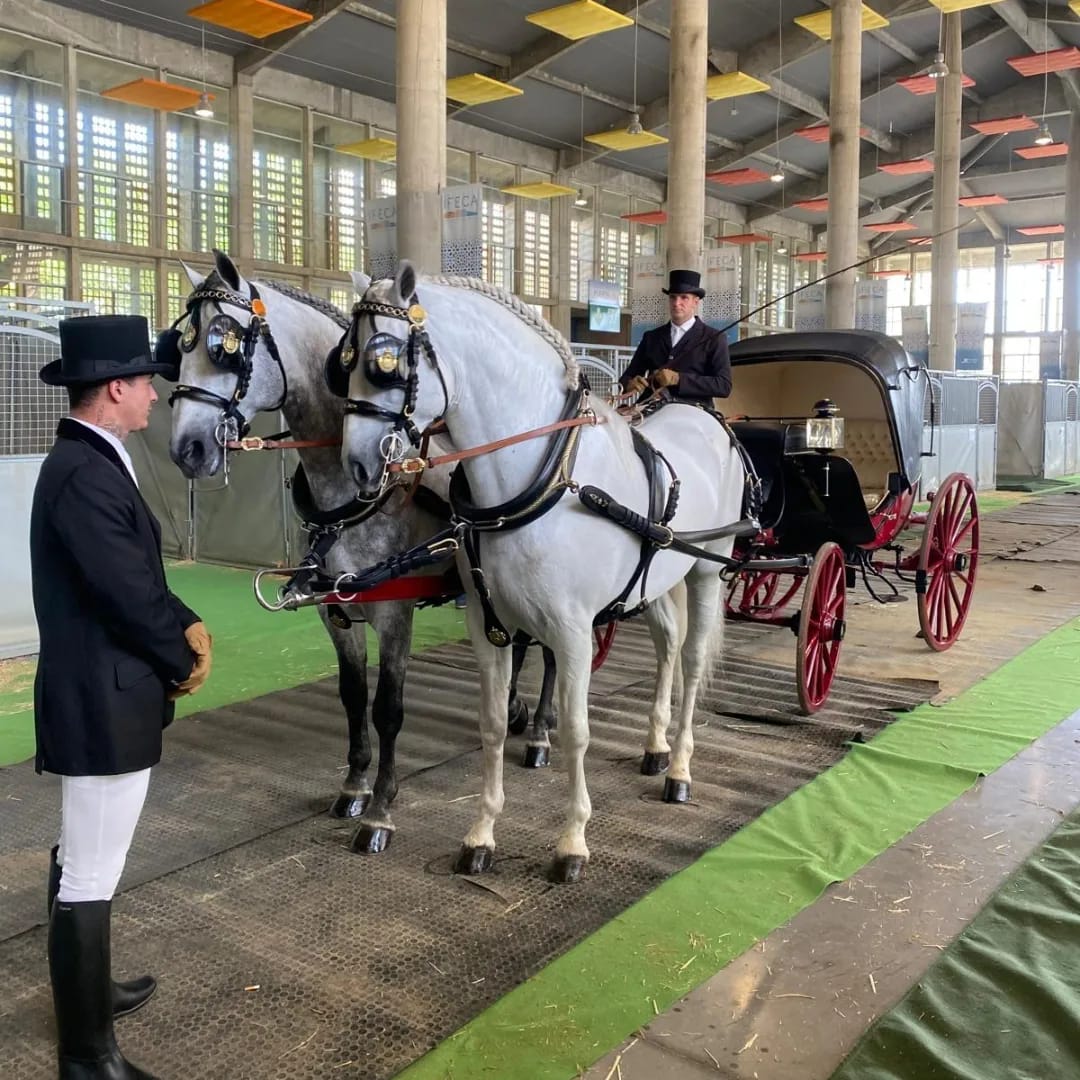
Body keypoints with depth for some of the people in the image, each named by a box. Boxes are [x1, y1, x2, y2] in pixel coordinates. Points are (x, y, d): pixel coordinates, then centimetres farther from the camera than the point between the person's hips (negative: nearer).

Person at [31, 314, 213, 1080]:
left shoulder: (88, 462, 10)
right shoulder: (86, 476, -23)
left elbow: (137, 576, 15)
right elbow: (128, 594, -23)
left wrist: (185, 626, 2)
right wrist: (184, 662, -7)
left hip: (98, 693, 11)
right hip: (104, 703, -11)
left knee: (83, 863, 24)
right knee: (91, 880, 2)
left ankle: (86, 989, 43)